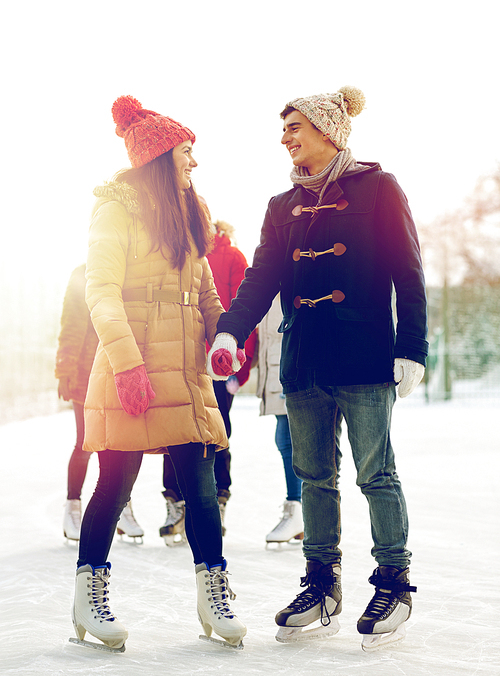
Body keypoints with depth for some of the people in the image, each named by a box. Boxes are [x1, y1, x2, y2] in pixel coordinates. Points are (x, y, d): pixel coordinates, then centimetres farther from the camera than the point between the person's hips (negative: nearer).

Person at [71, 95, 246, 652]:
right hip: (134, 367, -6)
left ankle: (213, 594, 10)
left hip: (186, 367, 6)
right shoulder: (117, 208, -3)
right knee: (116, 482, -1)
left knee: (200, 483, 2)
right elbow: (102, 291, -11)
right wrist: (126, 361, -22)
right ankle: (89, 596, 13)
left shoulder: (187, 213, 21)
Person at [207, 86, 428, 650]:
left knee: (377, 475, -2)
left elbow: (408, 275, -2)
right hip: (303, 365, 5)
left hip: (364, 359, -5)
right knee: (314, 476, 8)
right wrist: (230, 331, -9)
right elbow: (262, 277, 7)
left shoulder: (377, 189, 2)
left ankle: (394, 584, 11)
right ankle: (323, 588, 18)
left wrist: (410, 350, -10)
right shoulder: (284, 205, 16)